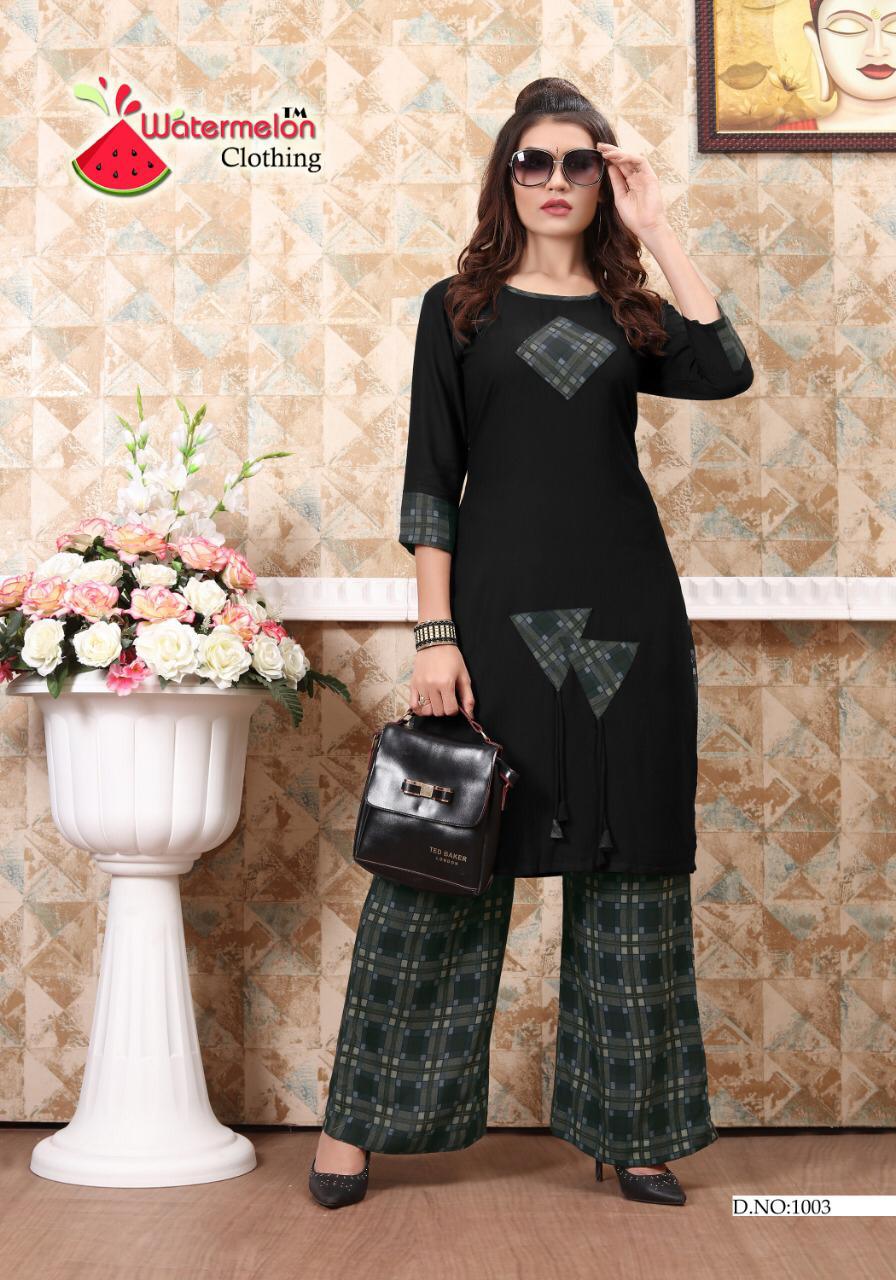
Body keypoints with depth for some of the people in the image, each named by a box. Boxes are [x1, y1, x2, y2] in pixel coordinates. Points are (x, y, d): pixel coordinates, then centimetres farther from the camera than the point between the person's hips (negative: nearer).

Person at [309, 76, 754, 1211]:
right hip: (499, 605, -2)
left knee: (630, 859, 5)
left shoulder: (629, 312, 13)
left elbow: (727, 372, -8)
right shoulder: (458, 307, 8)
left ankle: (630, 1128, 17)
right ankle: (358, 1121, 12)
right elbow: (430, 481, 1)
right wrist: (435, 634, -9)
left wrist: (655, 229, -2)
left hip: (625, 608, 3)